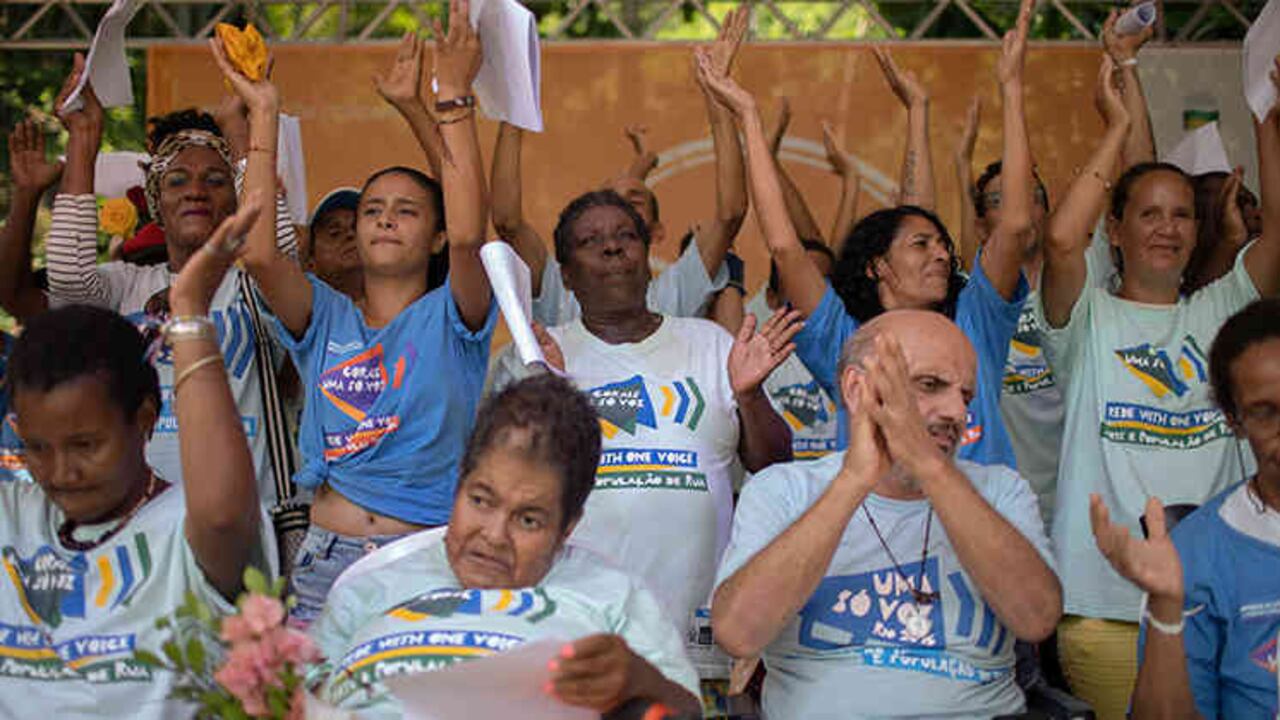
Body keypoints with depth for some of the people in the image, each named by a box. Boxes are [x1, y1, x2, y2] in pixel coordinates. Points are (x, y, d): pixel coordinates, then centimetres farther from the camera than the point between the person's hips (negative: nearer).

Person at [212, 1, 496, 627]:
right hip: (324, 558, 3)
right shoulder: (326, 319, 11)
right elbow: (258, 253, -7)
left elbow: (467, 235, -17)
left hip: (424, 557, -3)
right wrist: (263, 116, -5)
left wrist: (454, 98, -18)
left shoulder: (449, 319, 3)